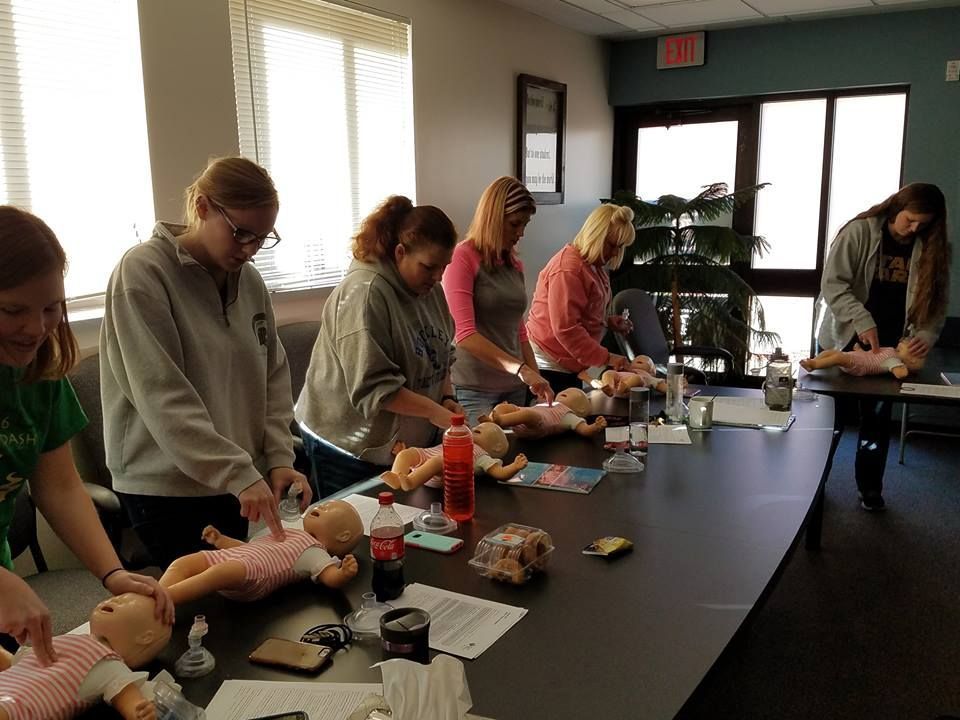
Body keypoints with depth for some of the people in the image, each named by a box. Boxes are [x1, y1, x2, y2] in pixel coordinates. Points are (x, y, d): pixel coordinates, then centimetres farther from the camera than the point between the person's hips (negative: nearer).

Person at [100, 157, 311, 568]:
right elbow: (162, 399, -20)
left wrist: (279, 457, -3)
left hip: (236, 484, 6)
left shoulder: (247, 278, 5)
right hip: (166, 488, -6)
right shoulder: (143, 273, -14)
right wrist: (239, 473, -23)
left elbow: (274, 376, 9)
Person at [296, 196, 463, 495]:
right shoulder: (364, 293, -21)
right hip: (352, 450, -7)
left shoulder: (429, 288, 4)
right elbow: (373, 387, -25)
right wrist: (435, 411, -23)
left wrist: (447, 398, -2)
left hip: (409, 443, 7)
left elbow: (439, 356, 14)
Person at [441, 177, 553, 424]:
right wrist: (520, 369, -25)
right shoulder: (463, 258, -10)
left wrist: (537, 380, 9)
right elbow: (464, 334, -19)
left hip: (514, 387, 6)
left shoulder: (514, 265, 10)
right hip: (474, 389, -6)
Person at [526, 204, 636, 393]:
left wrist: (607, 321, 7)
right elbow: (565, 329, -24)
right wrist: (606, 358, -22)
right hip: (550, 365, -9)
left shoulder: (593, 265, 12)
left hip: (569, 366, 9)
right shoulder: (568, 269, -18)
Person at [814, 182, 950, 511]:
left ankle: (870, 487, 24)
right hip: (846, 341, -3)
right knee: (831, 414, 5)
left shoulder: (930, 250, 2)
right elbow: (832, 283, -15)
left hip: (891, 348, 3)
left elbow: (936, 301, 3)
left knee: (878, 419, 8)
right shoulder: (859, 231, -10)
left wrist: (926, 334, -16)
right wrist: (863, 321, -25)